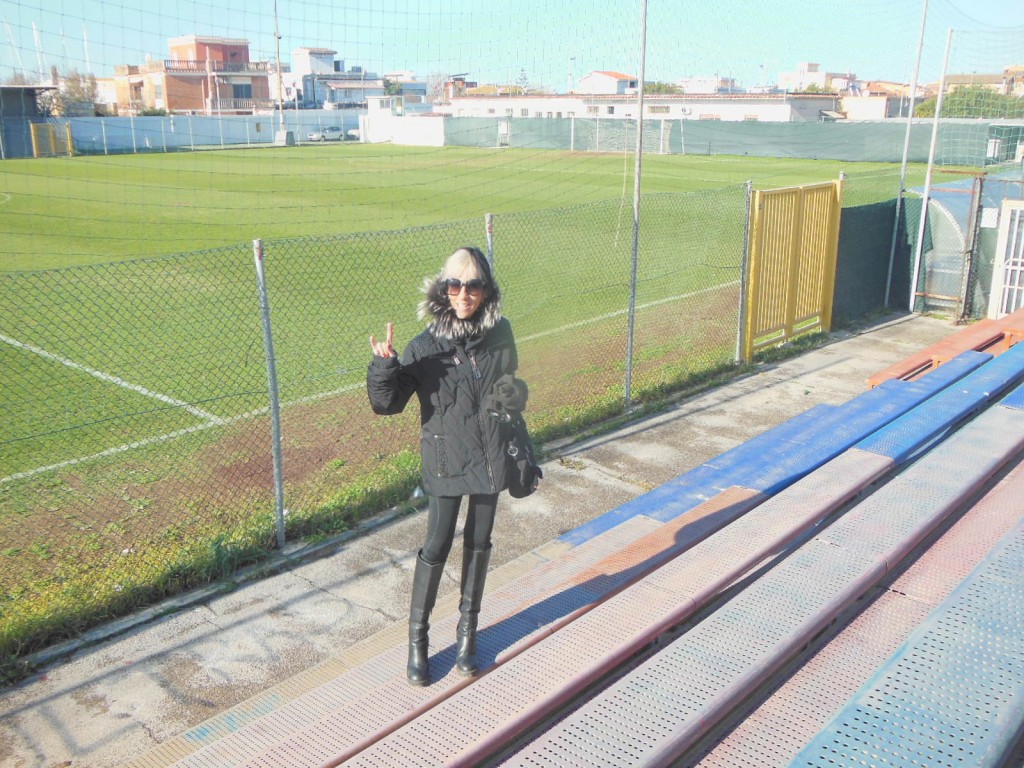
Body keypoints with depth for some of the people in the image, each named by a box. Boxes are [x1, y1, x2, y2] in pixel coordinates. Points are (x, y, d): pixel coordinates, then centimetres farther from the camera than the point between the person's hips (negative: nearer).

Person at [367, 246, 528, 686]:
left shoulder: (500, 336, -2)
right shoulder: (426, 346, -12)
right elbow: (386, 404, -13)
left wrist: (516, 394, -3)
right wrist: (383, 367, -29)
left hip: (490, 459, 3)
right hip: (445, 461, -3)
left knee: (479, 543, 14)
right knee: (437, 547, 2)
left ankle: (468, 629, 32)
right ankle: (417, 637, 20)